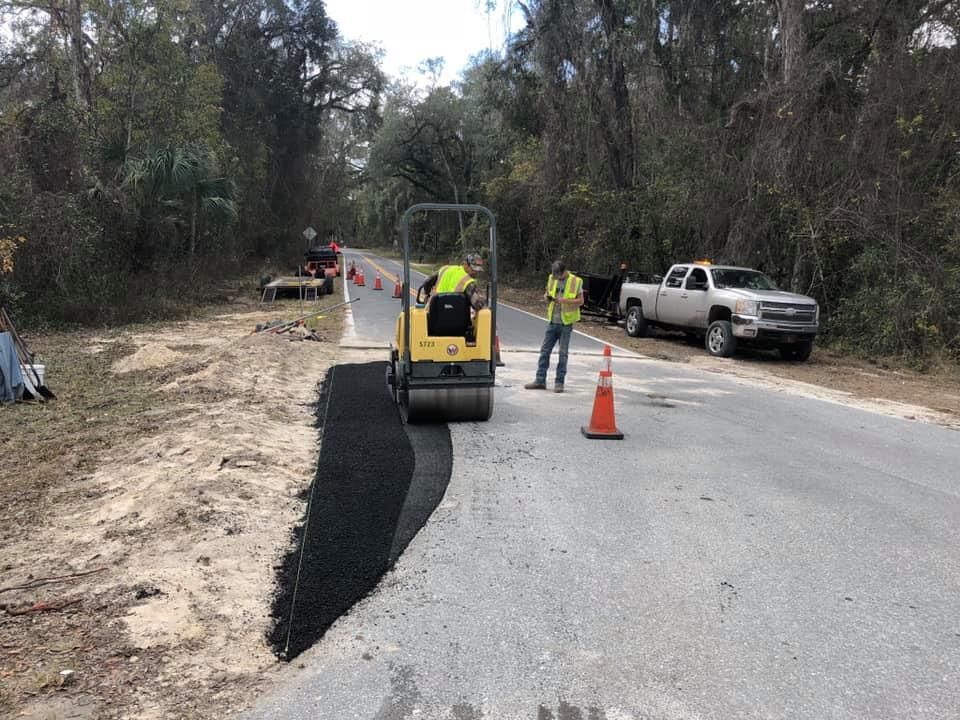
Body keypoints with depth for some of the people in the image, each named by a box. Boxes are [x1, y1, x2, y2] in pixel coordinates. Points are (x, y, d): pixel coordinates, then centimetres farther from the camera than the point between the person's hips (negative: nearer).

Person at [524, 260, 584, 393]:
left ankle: (559, 382, 9)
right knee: (545, 351, 5)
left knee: (563, 353, 2)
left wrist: (565, 300, -20)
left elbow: (580, 301, -5)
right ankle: (540, 380, 12)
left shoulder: (576, 282, -6)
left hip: (566, 323, -4)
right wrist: (547, 297, -7)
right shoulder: (552, 278, 6)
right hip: (552, 321, 4)